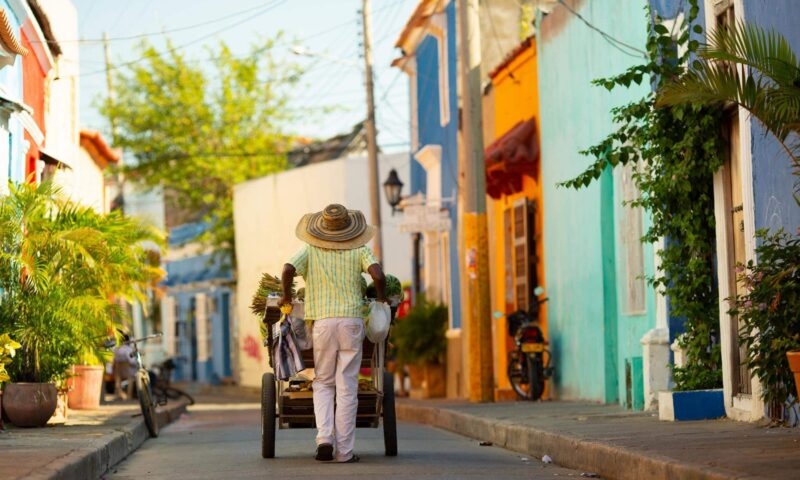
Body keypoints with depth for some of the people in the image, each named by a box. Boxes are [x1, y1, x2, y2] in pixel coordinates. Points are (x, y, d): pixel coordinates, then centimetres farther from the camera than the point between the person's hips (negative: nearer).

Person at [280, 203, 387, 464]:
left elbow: (287, 270, -10)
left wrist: (286, 295, 6)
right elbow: (378, 275, -11)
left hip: (322, 322, 1)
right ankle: (344, 450, 3)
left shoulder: (310, 250, 5)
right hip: (352, 320, -1)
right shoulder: (359, 250, 4)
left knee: (323, 383, 15)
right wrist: (381, 298, 8)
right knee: (347, 388, 3)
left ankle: (324, 437, -5)